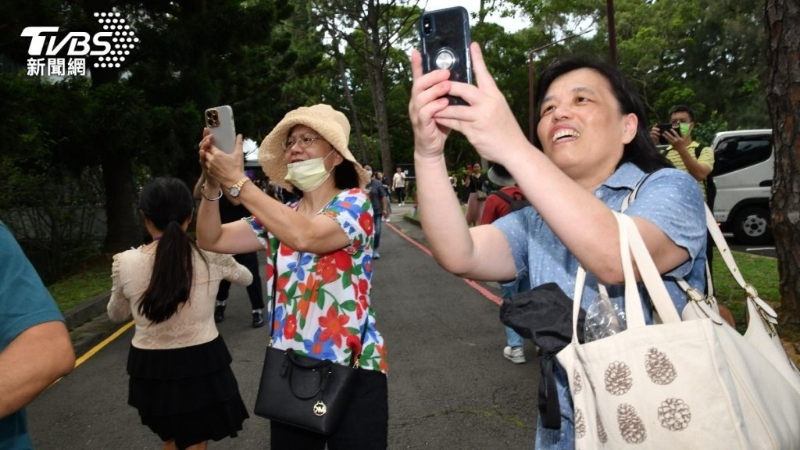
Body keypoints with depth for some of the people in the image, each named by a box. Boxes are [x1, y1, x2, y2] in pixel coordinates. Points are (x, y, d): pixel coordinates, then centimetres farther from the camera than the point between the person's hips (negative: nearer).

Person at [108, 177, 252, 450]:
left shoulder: (125, 263, -11)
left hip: (151, 369, 2)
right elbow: (246, 278, 12)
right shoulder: (211, 255, -11)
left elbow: (116, 315, 9)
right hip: (202, 364, -1)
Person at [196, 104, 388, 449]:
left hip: (352, 371, -5)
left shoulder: (354, 203, -10)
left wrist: (236, 181, -25)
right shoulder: (279, 215, 8)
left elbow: (305, 236, -29)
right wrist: (213, 183, -13)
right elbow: (212, 239, 2)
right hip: (289, 370, 6)